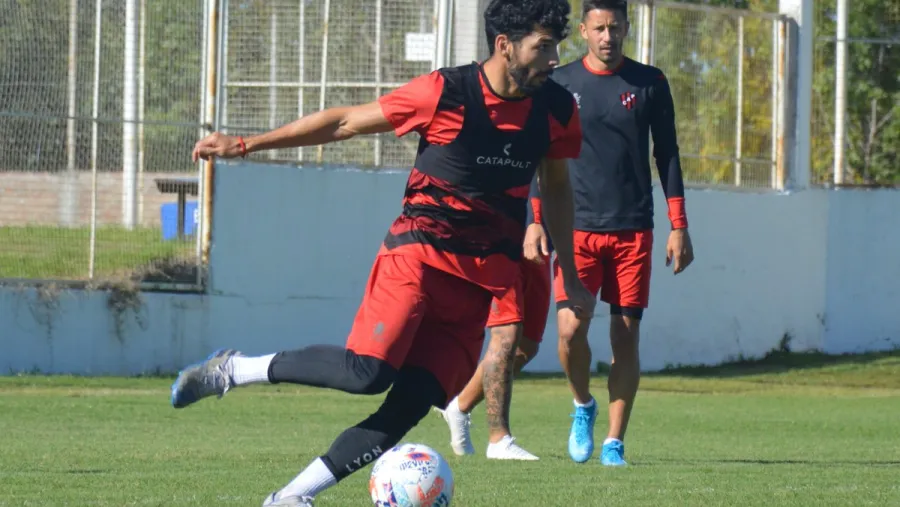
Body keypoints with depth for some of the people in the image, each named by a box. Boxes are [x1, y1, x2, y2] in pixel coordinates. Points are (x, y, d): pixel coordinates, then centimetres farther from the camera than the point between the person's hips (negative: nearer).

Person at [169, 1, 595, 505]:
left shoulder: (556, 109, 3)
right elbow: (346, 122, -3)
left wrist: (571, 275, 21)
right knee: (369, 371, -25)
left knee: (411, 404, -9)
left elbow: (556, 187, 21)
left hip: (481, 281, 5)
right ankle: (233, 370, -6)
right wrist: (244, 145, -1)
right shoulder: (445, 92, -11)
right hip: (421, 251, -4)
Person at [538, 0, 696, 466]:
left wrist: (679, 227, 4)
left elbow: (667, 156, 9)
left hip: (633, 231, 1)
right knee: (571, 329, -14)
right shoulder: (560, 84, 4)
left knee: (625, 336, -2)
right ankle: (582, 406, 15)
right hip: (577, 229, 0)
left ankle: (615, 443, 6)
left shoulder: (650, 84, 5)